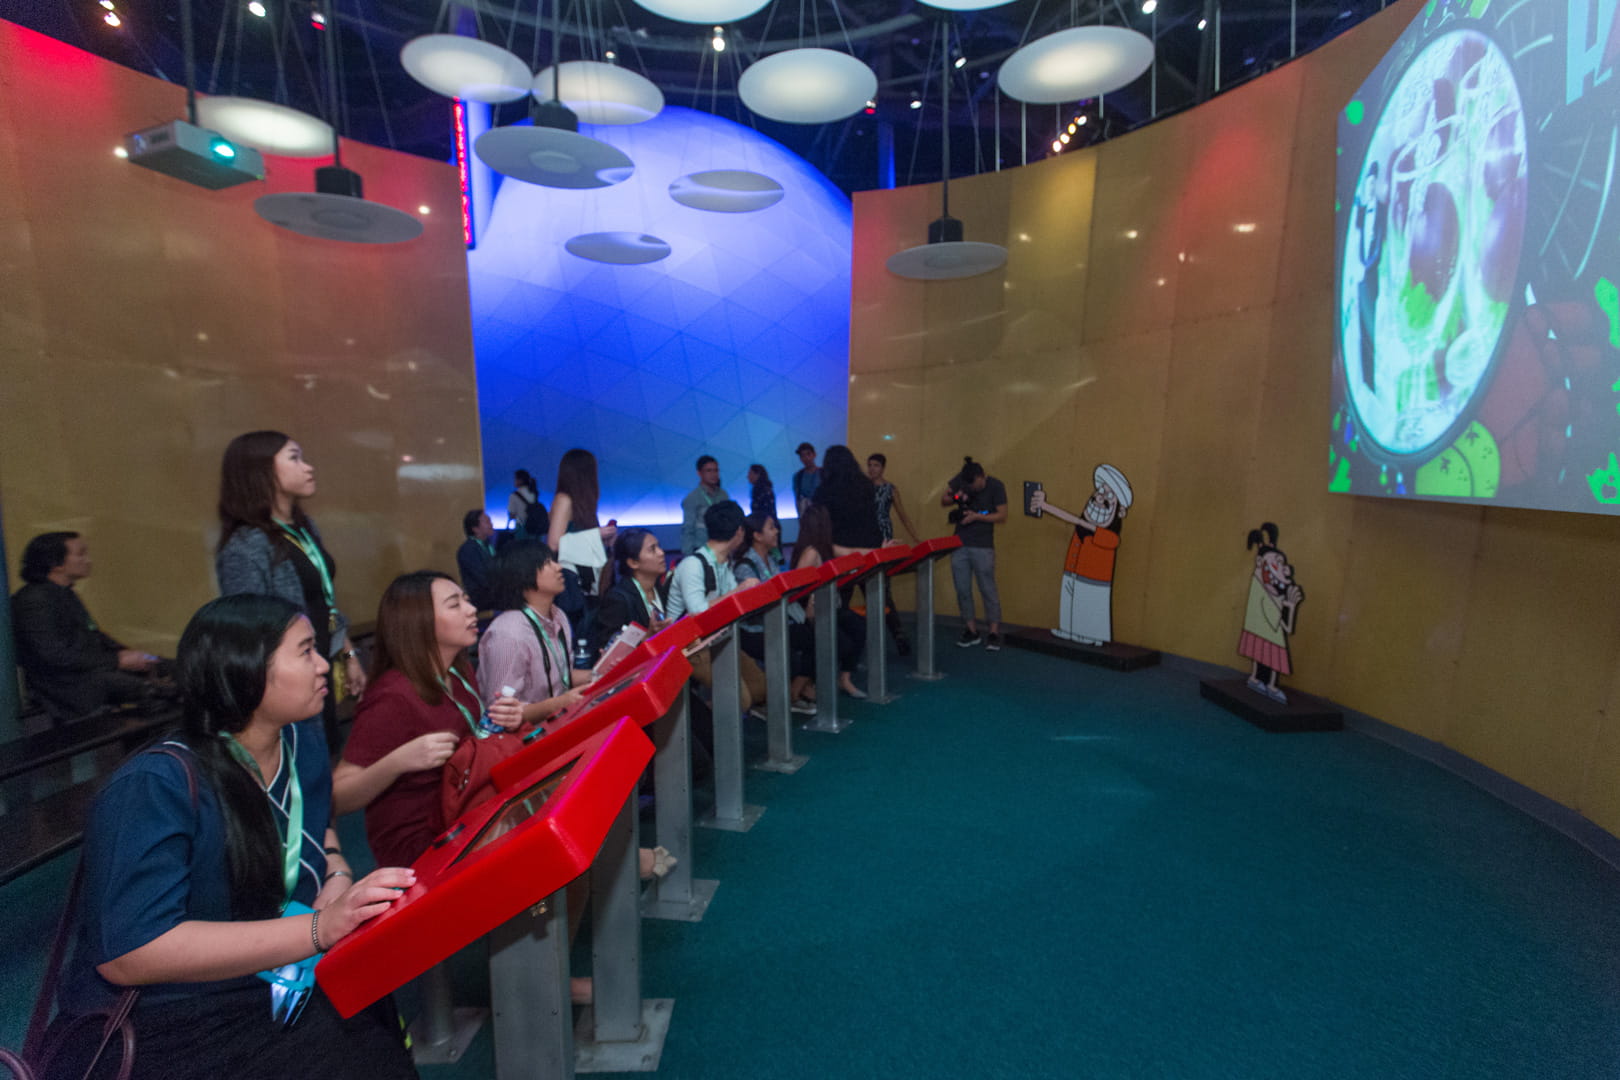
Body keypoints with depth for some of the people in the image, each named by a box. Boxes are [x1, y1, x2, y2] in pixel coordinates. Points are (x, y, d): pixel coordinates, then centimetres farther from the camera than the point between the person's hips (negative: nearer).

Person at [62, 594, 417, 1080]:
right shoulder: (155, 788, -21)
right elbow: (126, 954, -26)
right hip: (177, 1021, -6)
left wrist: (337, 874, -5)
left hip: (284, 984, 7)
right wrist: (320, 928, -33)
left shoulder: (301, 741, 0)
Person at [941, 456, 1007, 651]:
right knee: (962, 589, 6)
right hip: (959, 544, 4)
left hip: (983, 546, -4)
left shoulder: (996, 486, -8)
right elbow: (943, 501, 7)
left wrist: (977, 516, -18)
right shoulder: (960, 480, 1)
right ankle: (971, 630, 17)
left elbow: (1002, 516, -7)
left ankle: (994, 631, 8)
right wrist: (955, 498, -15)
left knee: (988, 588, -2)